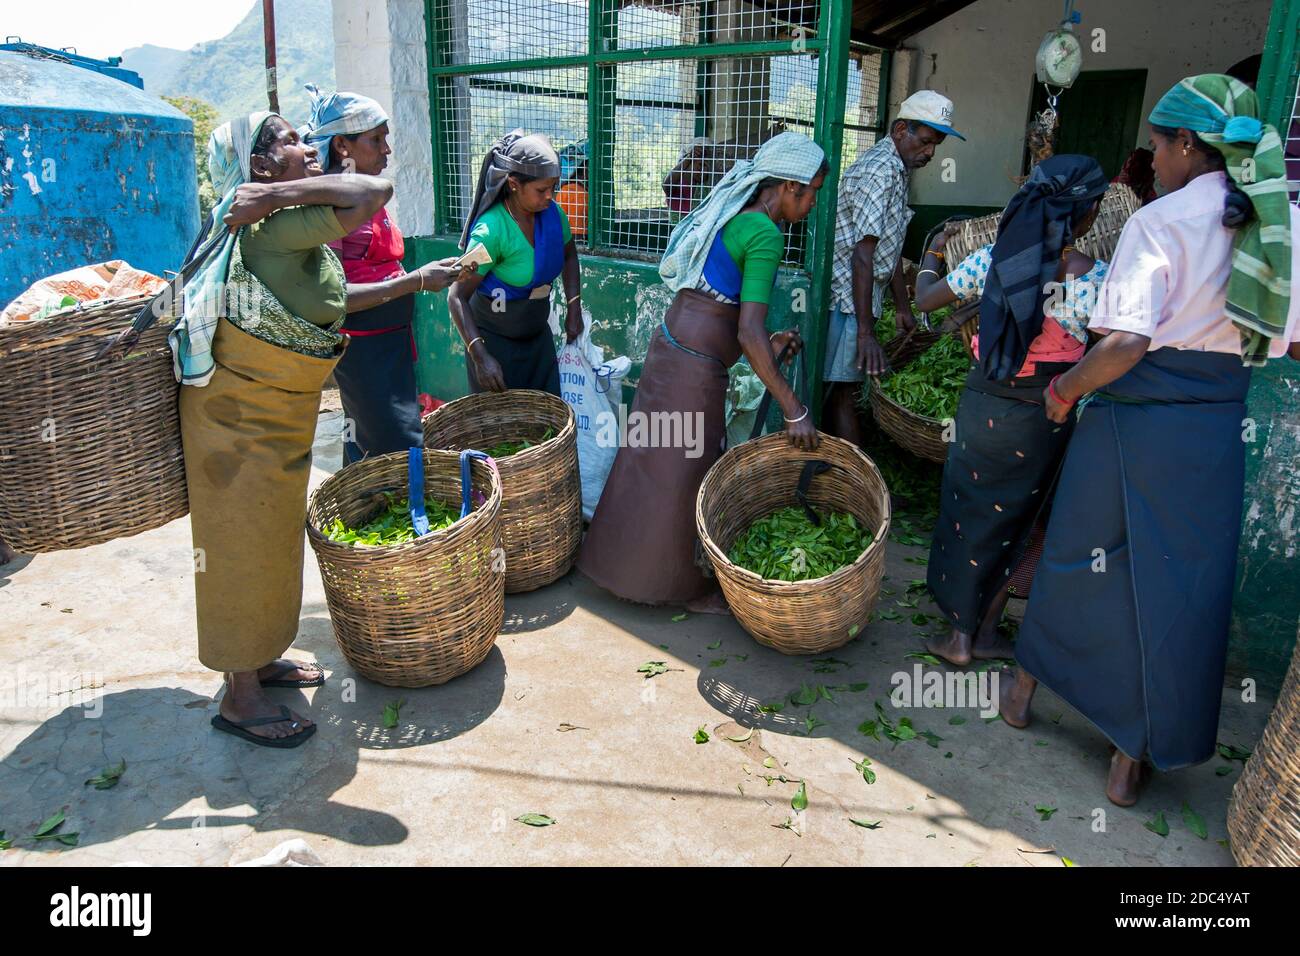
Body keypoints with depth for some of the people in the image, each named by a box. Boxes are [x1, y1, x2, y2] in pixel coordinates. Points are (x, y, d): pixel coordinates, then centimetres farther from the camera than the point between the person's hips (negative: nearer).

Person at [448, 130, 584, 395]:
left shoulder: (552, 213, -7)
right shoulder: (491, 229, -25)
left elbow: (569, 255, 14)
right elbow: (457, 297, -22)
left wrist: (574, 308, 4)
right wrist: (480, 356, -30)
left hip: (538, 337, 6)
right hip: (495, 341, -6)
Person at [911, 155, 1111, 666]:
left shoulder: (991, 259, -9)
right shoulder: (1098, 279, -13)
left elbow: (925, 300, 3)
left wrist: (933, 252, 21)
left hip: (985, 407, 1)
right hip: (1047, 417, 0)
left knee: (971, 515, 15)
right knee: (1012, 523, 18)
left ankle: (961, 637, 21)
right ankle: (987, 631, 28)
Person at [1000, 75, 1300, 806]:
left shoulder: (1161, 221, -12)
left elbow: (1124, 343, -22)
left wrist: (1068, 390, -7)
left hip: (1133, 415, -3)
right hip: (1219, 425, 4)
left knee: (1077, 556, 15)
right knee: (1183, 582, 10)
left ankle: (1026, 686, 35)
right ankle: (1134, 757, 20)